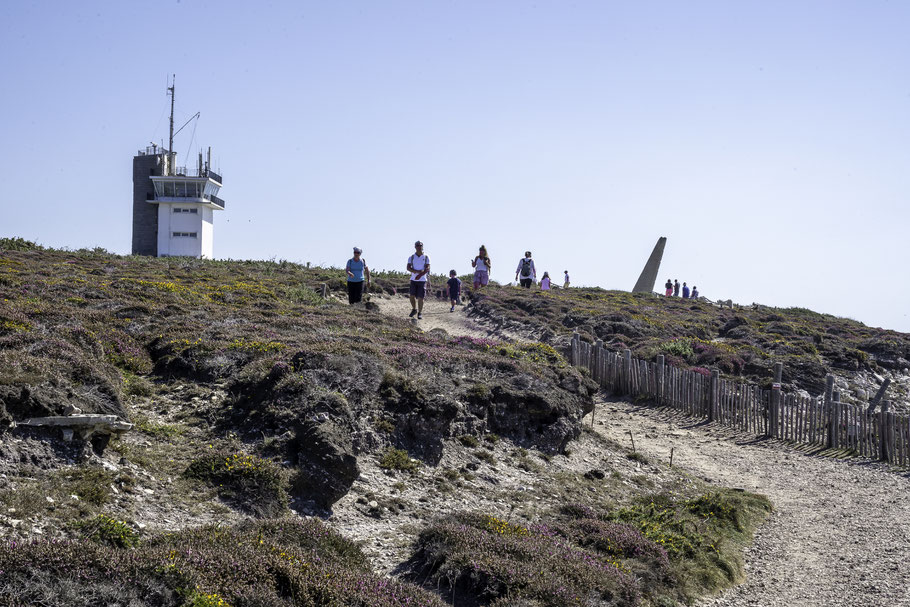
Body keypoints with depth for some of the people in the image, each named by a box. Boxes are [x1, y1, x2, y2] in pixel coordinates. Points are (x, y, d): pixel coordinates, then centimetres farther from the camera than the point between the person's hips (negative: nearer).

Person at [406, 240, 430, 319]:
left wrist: (420, 275, -24)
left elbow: (427, 269, -9)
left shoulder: (426, 257, 0)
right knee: (412, 295, -2)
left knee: (420, 297, -4)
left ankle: (420, 313, 10)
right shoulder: (411, 257, 4)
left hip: (422, 280, -2)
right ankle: (414, 309, 22)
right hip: (413, 280, 2)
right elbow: (408, 268, -5)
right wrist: (417, 271, -20)